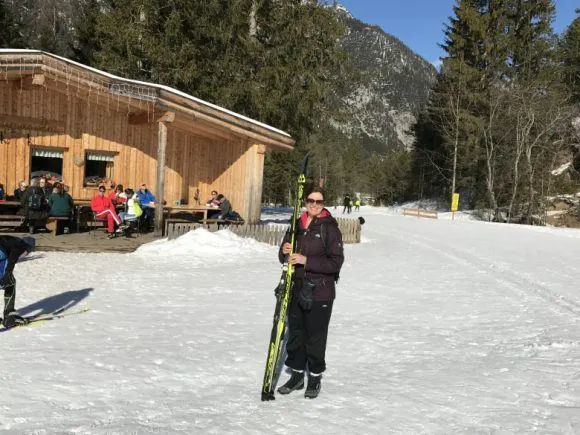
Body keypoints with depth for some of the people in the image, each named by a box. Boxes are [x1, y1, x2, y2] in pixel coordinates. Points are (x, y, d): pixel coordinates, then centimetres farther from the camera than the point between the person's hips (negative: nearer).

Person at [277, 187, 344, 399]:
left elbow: (336, 261, -15)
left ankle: (315, 378, 22)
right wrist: (285, 252, -9)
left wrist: (306, 261, -21)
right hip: (296, 290, 5)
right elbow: (284, 257, 15)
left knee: (316, 337, 4)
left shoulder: (330, 227, -8)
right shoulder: (297, 225, 8)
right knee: (295, 334, 14)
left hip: (320, 293, -5)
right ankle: (297, 375, 29)